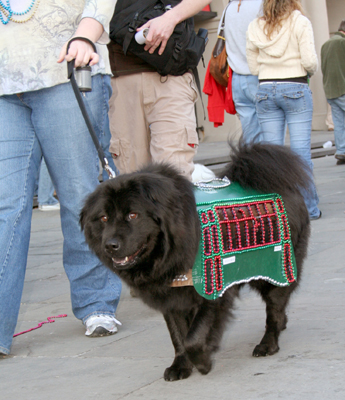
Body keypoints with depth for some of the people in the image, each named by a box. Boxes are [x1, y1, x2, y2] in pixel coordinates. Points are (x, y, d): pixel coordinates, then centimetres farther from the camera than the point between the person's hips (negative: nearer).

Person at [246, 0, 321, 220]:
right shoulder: (300, 22, -4)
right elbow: (310, 61, -11)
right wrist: (308, 71, 10)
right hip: (295, 89, -3)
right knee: (301, 150, -1)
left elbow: (253, 66, 7)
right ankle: (309, 208, 1)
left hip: (265, 90, 3)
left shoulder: (255, 27, 6)